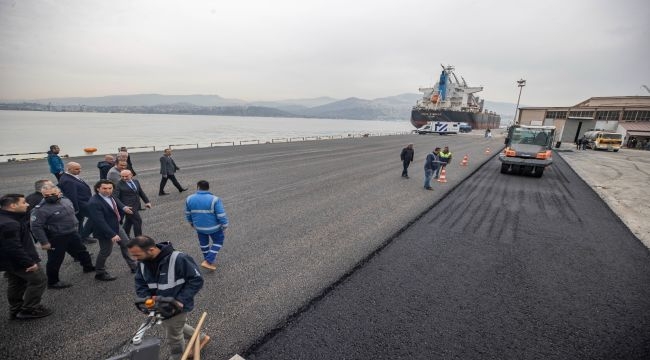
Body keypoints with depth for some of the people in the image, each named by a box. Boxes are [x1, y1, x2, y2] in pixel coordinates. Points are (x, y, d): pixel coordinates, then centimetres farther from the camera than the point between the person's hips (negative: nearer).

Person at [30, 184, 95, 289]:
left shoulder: (66, 200, -1)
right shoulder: (40, 209, -23)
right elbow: (35, 226, -22)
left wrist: (75, 227, 19)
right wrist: (44, 242, -21)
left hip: (73, 234, 7)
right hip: (56, 239, -7)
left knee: (81, 251, 24)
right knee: (55, 261, 7)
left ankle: (88, 267, 46)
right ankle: (52, 282, 26)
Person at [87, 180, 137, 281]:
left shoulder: (110, 195, -6)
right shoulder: (94, 203, -29)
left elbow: (116, 202, 15)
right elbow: (100, 222, -31)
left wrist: (123, 207, -7)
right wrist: (112, 234, -32)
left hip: (117, 226, 8)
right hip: (105, 231, -8)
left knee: (126, 245, 18)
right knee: (105, 252, 8)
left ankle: (133, 266, 35)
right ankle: (100, 273, 32)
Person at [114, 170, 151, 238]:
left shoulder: (136, 181, 11)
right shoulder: (119, 184, -8)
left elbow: (141, 192, 16)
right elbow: (115, 196, -11)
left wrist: (147, 201, 12)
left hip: (136, 206, 7)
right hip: (128, 206, -6)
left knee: (129, 221, 17)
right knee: (138, 221, -8)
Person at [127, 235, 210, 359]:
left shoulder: (178, 259, -32)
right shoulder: (143, 262, -9)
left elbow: (196, 280, -25)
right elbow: (140, 283, 2)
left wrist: (181, 300, -29)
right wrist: (147, 298, -16)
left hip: (176, 307, -7)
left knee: (174, 337, 16)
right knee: (175, 328, 28)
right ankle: (201, 338, 51)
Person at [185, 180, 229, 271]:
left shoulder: (189, 199, -9)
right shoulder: (214, 199, -23)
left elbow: (188, 214, 6)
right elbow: (222, 215, -20)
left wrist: (192, 223, 23)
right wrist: (225, 226, -5)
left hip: (199, 227, 4)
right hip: (214, 227, -4)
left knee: (203, 242, 26)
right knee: (218, 241, 18)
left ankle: (208, 259, 44)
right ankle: (208, 261, 11)